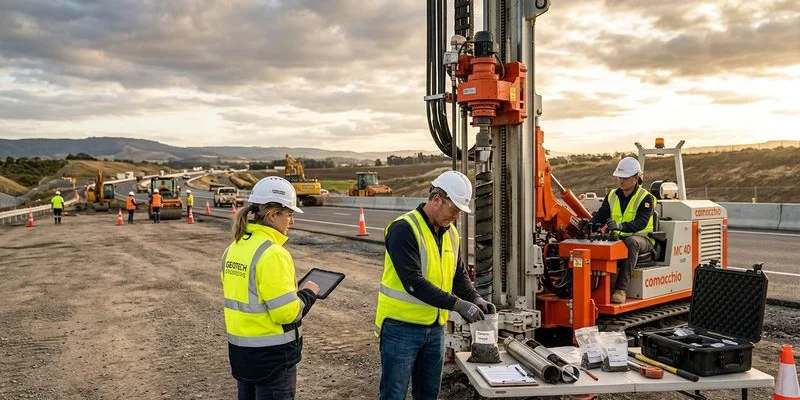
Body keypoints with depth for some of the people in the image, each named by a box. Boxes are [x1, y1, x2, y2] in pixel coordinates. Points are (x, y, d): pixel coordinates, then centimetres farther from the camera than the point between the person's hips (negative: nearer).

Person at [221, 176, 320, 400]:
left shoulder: (234, 248, 4)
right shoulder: (272, 253, -22)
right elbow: (287, 312, -23)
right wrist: (308, 294, -6)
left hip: (240, 349, 8)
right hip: (271, 354, -8)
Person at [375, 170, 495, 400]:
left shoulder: (451, 233, 7)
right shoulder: (404, 229, -19)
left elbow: (459, 275, 15)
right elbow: (413, 282, -27)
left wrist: (474, 298, -5)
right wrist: (456, 304, -28)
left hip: (435, 328, 8)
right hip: (401, 327, -7)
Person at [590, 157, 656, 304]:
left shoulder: (646, 198, -6)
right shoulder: (612, 196, 11)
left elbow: (641, 222, -23)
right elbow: (600, 216, 4)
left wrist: (621, 226, -44)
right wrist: (591, 225, -21)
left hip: (641, 238, -4)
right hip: (617, 238, 5)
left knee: (631, 242, -40)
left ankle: (621, 289, -42)